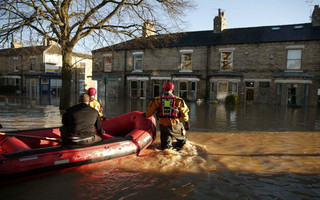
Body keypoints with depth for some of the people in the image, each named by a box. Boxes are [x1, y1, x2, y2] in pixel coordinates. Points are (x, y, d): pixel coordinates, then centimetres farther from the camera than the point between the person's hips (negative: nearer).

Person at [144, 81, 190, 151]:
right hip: (175, 125, -1)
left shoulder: (157, 100, 2)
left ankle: (167, 147, -4)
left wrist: (146, 115, 28)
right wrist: (187, 122, 21)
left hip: (163, 125, 2)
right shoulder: (178, 100, 0)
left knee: (165, 145, 17)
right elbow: (184, 112, 6)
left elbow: (149, 112, 6)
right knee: (182, 139, 23)